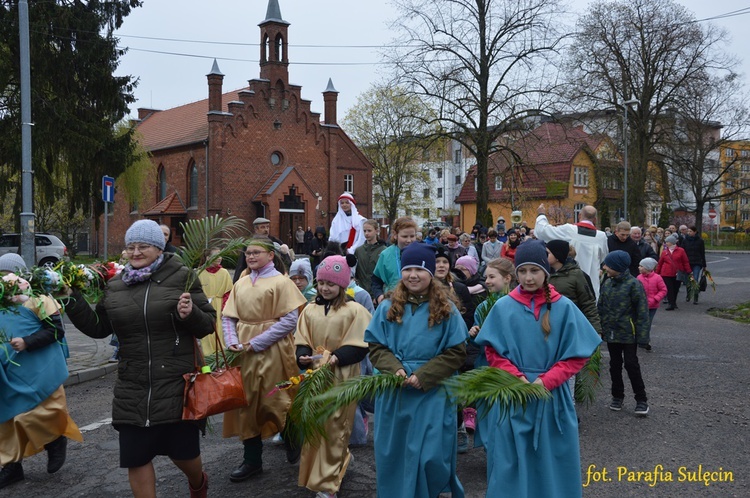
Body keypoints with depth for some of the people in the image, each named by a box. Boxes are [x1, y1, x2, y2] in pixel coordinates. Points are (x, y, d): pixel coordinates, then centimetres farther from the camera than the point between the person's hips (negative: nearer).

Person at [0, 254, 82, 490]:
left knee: (38, 413, -4)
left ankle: (56, 441, 25)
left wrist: (27, 342, -22)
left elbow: (56, 330, -13)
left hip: (37, 373, -7)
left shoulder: (36, 297, -10)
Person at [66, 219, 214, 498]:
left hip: (177, 385, -3)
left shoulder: (182, 277, -4)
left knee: (182, 451, 9)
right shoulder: (115, 285, 9)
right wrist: (71, 299, 6)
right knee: (135, 458, 8)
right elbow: (97, 327, 15)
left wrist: (191, 314, -23)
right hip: (133, 389, 4)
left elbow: (208, 324, -2)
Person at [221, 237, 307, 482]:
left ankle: (292, 440, 30)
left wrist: (256, 342, -17)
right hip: (244, 352, 6)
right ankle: (252, 459, 22)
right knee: (247, 403, 9)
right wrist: (232, 341, -10)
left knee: (273, 402, 0)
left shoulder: (281, 282, -7)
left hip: (272, 351, -5)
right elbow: (228, 317, 10)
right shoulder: (241, 283, 10)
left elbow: (290, 320, -14)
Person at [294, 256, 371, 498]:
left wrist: (337, 357, -24)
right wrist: (303, 357, -13)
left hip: (341, 378, -5)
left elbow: (359, 346, -10)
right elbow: (301, 342, 8)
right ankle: (340, 460, 38)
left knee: (333, 428, 0)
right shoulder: (310, 310, 7)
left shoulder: (355, 310, -7)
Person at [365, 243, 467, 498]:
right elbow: (376, 347, 4)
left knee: (430, 455, -1)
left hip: (433, 393, -2)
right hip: (394, 392, 3)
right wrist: (395, 369, -16)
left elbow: (456, 352, -5)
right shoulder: (388, 308, 4)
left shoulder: (446, 309, -3)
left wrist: (423, 376, -15)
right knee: (394, 453, 12)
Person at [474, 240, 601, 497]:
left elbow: (576, 356, -2)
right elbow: (493, 353, 1)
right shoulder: (503, 307, -2)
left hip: (552, 397, 0)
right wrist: (517, 378, -14)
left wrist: (546, 381, -13)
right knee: (511, 464, 8)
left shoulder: (564, 307, -3)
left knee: (550, 463, 10)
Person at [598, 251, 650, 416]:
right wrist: (601, 328, 6)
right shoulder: (607, 283, 3)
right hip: (611, 333, 6)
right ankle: (617, 396, 27)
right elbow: (601, 307, 10)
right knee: (615, 365, 14)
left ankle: (641, 399, 11)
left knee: (631, 365, -1)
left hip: (628, 334, -6)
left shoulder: (633, 284, -14)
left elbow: (642, 310, -14)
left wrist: (642, 334, -17)